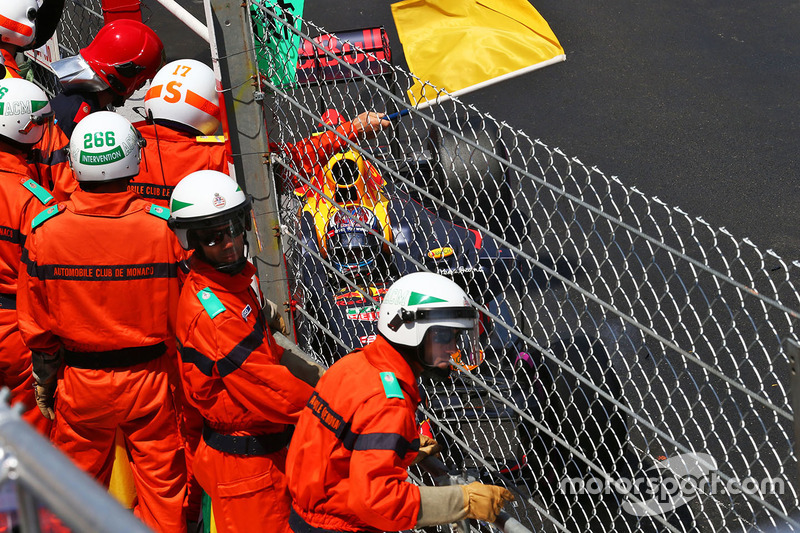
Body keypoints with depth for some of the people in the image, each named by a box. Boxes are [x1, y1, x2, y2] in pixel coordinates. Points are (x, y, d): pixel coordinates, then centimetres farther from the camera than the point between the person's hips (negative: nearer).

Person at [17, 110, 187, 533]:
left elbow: (37, 324, -5)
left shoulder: (46, 231, -15)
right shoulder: (160, 228, -18)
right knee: (160, 478, 14)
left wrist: (44, 380, 10)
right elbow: (179, 316, -9)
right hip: (150, 377, -1)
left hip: (81, 385, 1)